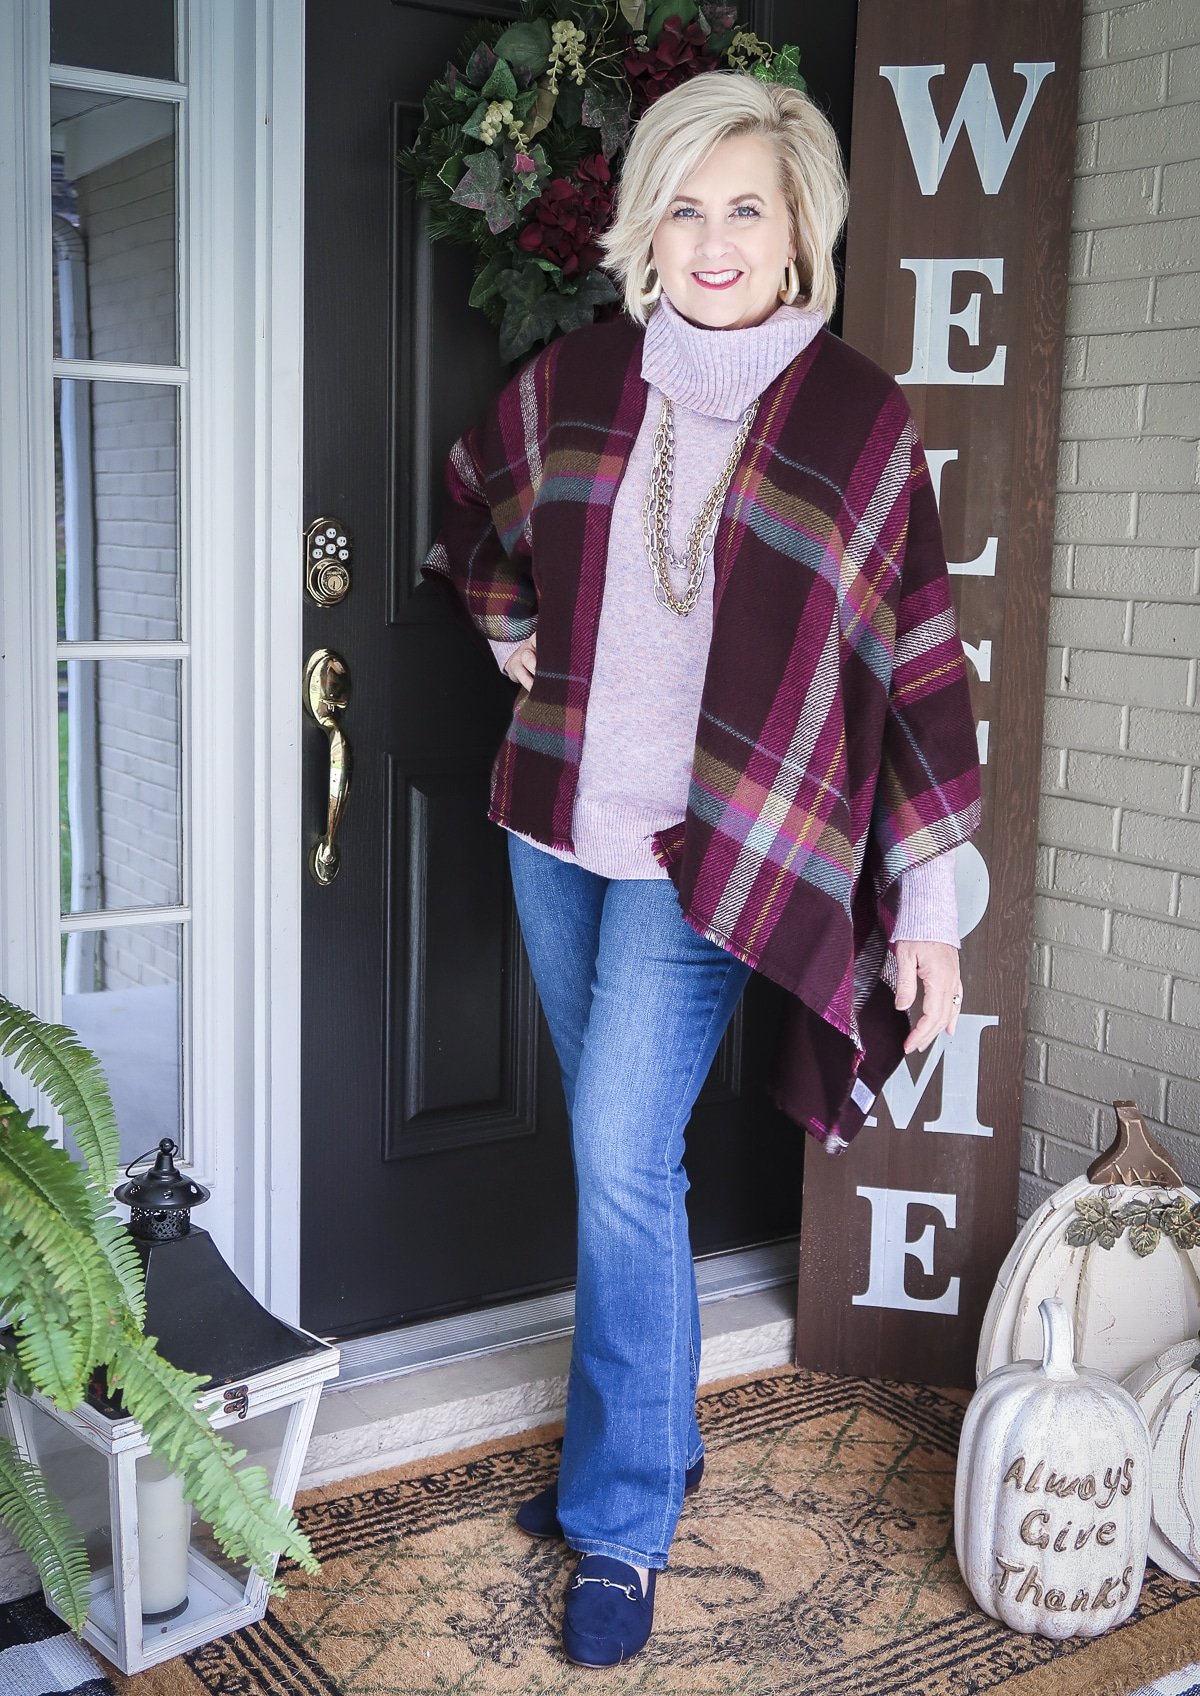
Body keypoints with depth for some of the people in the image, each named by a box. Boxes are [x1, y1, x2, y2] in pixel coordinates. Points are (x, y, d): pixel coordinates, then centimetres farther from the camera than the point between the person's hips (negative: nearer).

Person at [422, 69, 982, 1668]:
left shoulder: (860, 419, -7)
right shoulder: (574, 379, 3)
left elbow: (915, 668, -6)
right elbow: (474, 509, 25)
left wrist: (931, 908, -8)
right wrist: (514, 635, 12)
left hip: (708, 855, -4)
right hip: (557, 827, 5)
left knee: (624, 1163, -9)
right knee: (617, 1158, 14)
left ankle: (623, 1525, 8)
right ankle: (653, 1435, 34)